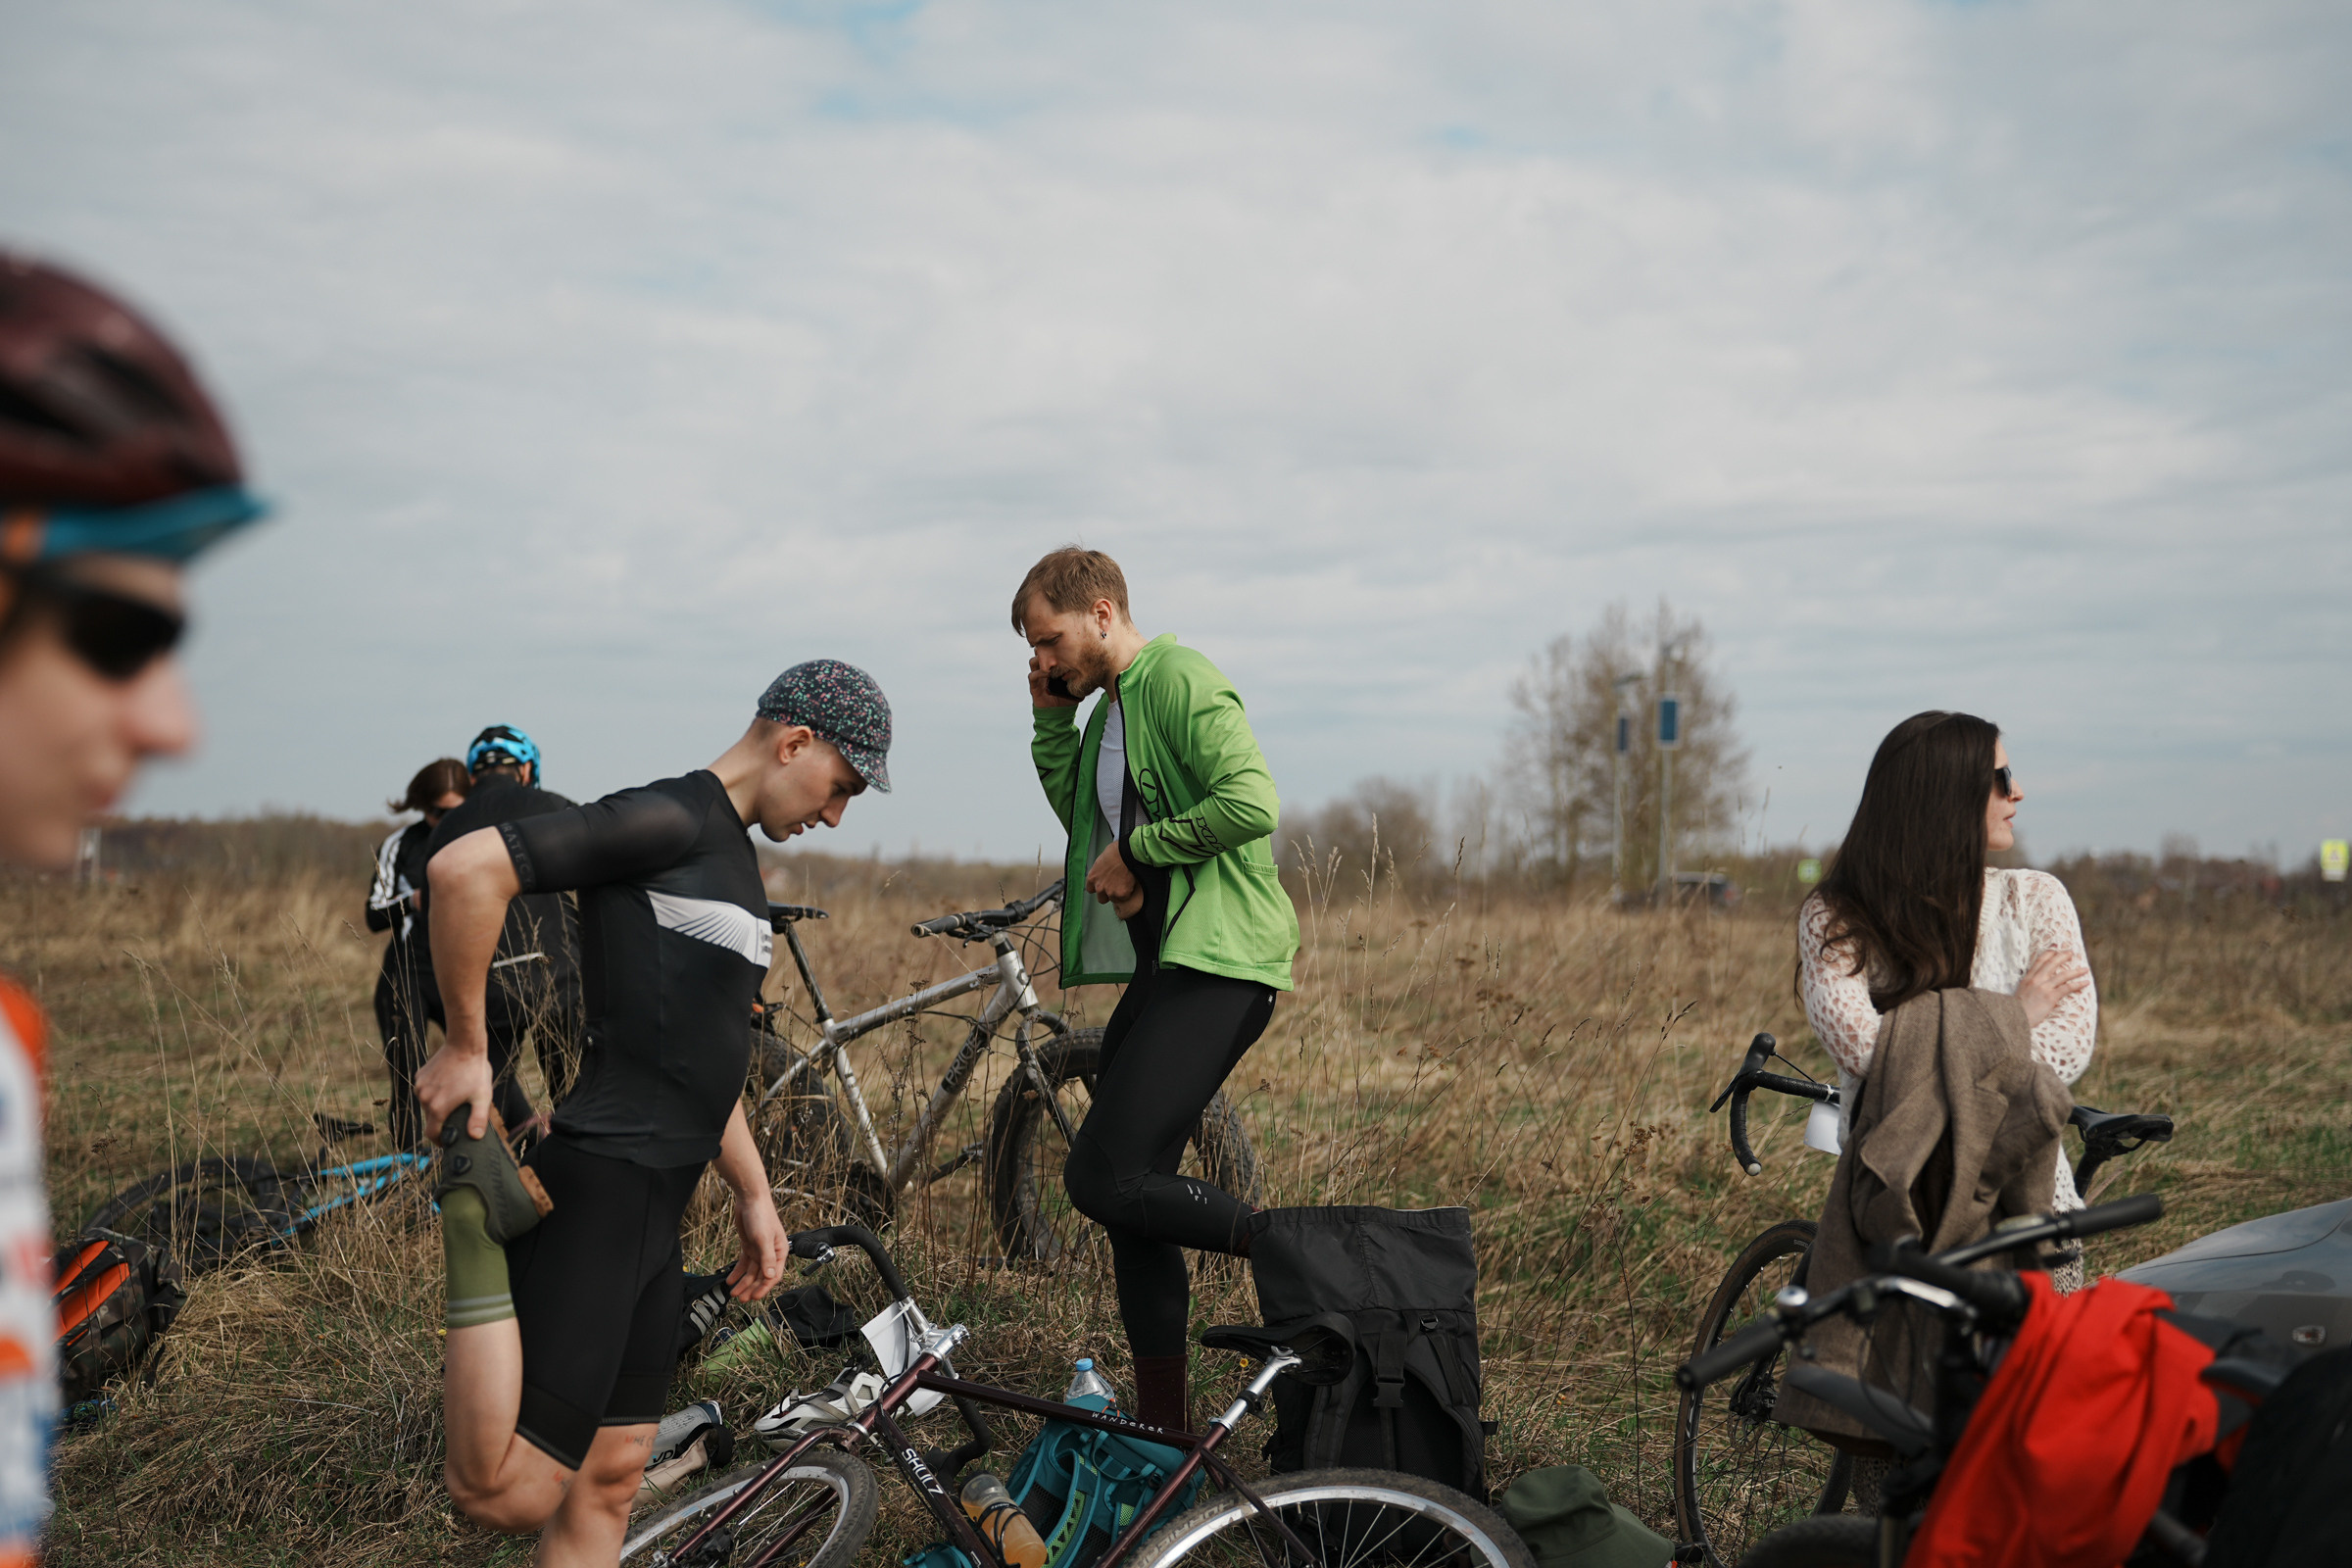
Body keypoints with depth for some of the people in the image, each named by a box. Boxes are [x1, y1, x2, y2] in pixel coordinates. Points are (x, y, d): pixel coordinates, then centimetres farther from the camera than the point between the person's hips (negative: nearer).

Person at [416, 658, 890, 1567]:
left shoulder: (732, 858, 20)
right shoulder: (672, 819, -12)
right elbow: (465, 869, -22)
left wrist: (754, 1196, 28)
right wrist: (465, 1046, -14)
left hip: (655, 1208, 10)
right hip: (597, 1194, -10)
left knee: (608, 1483, 14)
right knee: (505, 1492, -16)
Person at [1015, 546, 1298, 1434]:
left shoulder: (1181, 681, -10)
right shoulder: (1108, 705, 20)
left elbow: (1251, 803, -23)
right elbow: (1078, 812, 28)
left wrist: (1136, 848, -12)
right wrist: (1051, 722, 15)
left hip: (1217, 963, -10)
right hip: (1159, 965, 10)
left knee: (1106, 1177, -20)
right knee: (1128, 1191, 10)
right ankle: (1162, 1427, 20)